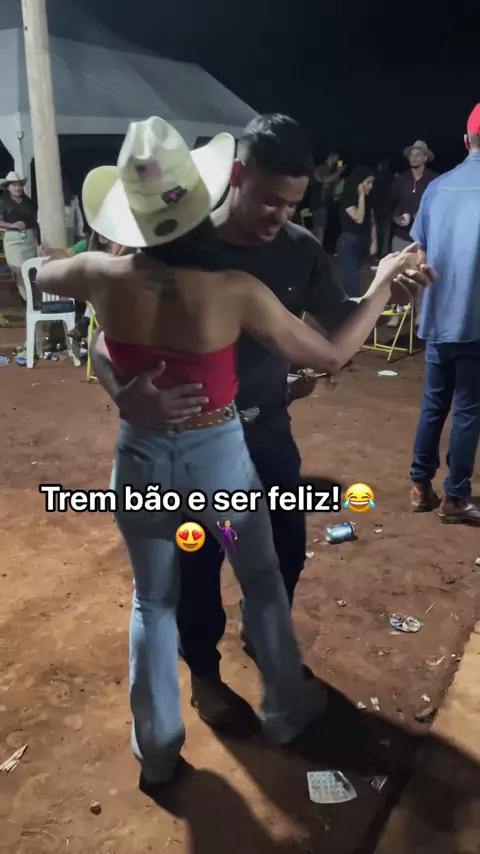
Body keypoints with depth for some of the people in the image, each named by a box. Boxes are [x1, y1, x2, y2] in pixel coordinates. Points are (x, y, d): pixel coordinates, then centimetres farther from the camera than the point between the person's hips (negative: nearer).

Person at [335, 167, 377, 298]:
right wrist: (361, 196, -17)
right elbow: (359, 218, -22)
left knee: (354, 277, 13)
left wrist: (374, 241, 0)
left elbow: (372, 221, 11)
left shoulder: (368, 199, 9)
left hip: (363, 243, 6)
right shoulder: (347, 199, -11)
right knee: (351, 278, -11)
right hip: (348, 243, -6)